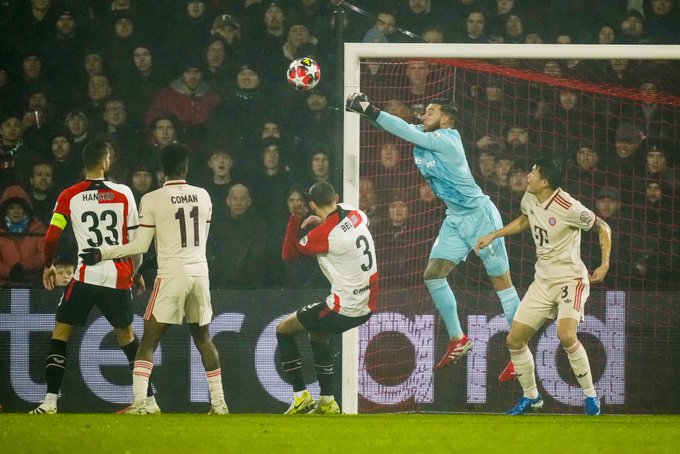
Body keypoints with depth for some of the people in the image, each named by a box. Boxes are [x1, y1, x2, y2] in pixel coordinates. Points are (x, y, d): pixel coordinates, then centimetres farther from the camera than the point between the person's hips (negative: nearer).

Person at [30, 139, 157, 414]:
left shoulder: (69, 196, -1)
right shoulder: (124, 194, 2)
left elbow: (51, 237, -2)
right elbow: (135, 240, 5)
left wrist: (49, 266, 16)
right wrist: (135, 272, 21)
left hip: (85, 277, -2)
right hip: (119, 277, 2)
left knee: (60, 334, 8)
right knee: (126, 336, 19)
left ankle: (50, 400, -6)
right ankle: (149, 400, 18)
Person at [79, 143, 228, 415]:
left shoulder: (152, 200, -6)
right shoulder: (203, 197, 7)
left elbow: (141, 245, -5)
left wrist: (103, 254, 4)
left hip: (171, 276, -4)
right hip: (200, 273, 4)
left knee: (149, 340, 0)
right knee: (203, 339, 15)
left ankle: (139, 402, -11)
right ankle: (218, 402, 13)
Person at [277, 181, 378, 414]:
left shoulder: (323, 234, -19)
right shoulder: (357, 215, 1)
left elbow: (288, 254, -4)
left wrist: (296, 219, -3)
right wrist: (323, 220, 20)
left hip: (344, 309, -8)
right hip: (367, 306, 8)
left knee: (283, 329, 12)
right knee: (317, 335, 31)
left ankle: (301, 397, 9)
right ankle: (327, 402, 28)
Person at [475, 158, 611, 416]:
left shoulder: (568, 208, -21)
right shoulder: (530, 198, 0)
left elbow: (602, 227, -8)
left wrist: (605, 264, -17)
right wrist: (493, 235, 19)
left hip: (570, 279, -8)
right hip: (542, 281, 8)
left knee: (566, 336, -29)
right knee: (515, 340, 4)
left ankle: (590, 395, -12)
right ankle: (530, 397, 24)